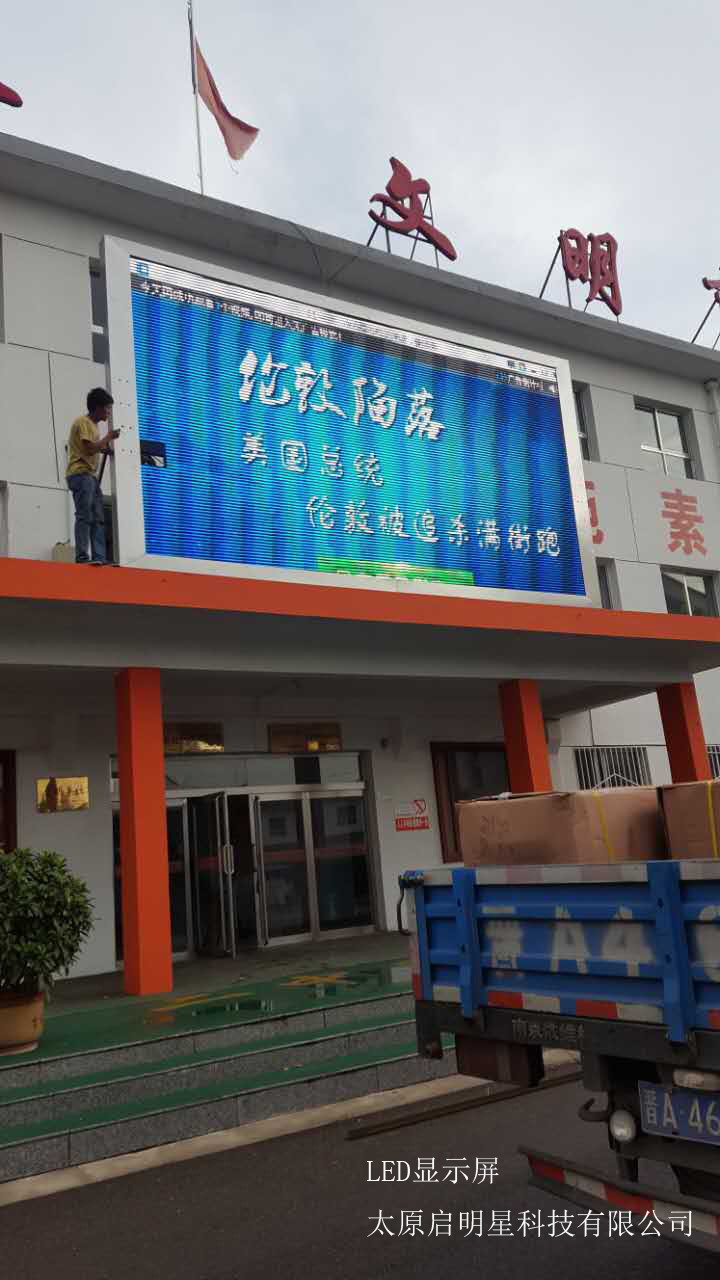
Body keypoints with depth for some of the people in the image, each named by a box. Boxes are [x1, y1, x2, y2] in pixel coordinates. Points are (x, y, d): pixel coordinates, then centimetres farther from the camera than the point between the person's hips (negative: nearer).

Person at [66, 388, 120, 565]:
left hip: (90, 476, 10)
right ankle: (82, 557, -17)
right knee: (84, 516, -14)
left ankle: (99, 557, 1)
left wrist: (108, 447, 10)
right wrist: (108, 437, -6)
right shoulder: (82, 422, -7)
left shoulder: (93, 425, 21)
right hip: (80, 475, -10)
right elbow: (90, 449, -16)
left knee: (98, 519, 4)